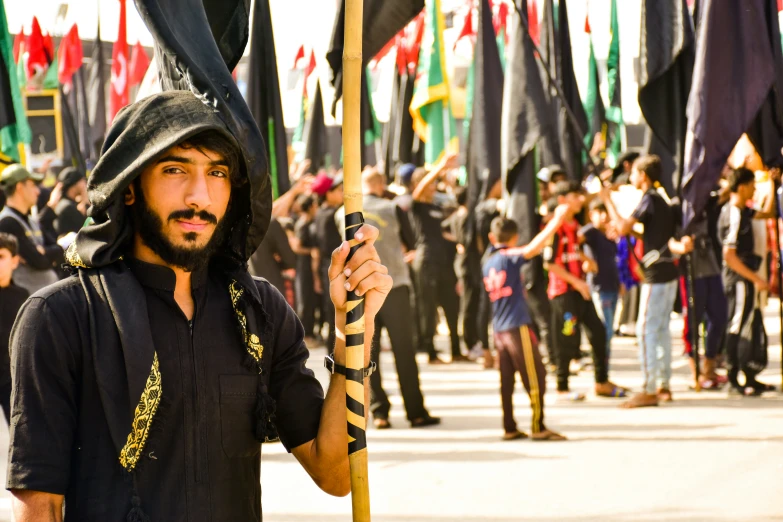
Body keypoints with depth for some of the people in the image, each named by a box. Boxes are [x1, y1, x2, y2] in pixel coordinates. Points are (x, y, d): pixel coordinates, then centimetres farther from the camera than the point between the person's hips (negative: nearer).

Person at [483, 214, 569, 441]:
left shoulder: (488, 262, 13)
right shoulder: (509, 257, -8)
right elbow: (533, 247, -24)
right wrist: (556, 221, -25)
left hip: (499, 328, 7)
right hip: (517, 326, -7)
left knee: (507, 380, 8)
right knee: (535, 377, -4)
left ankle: (509, 428, 8)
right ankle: (538, 427, -6)